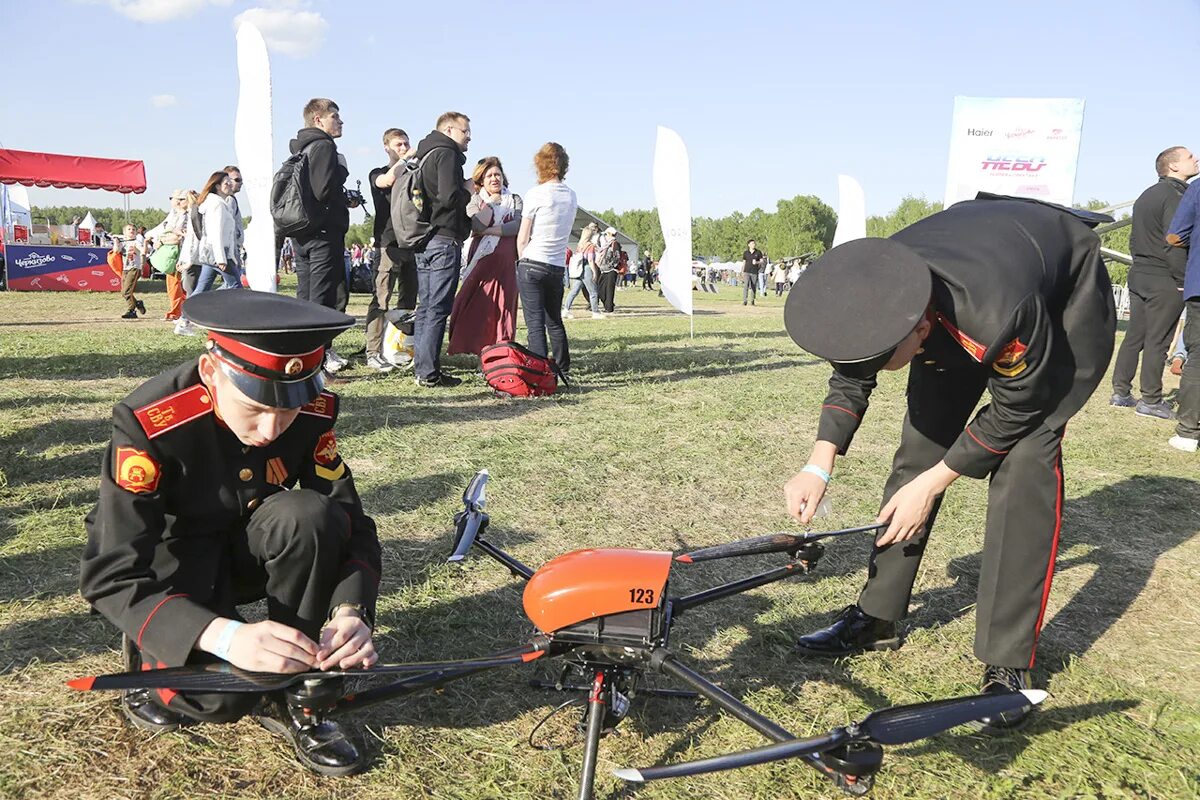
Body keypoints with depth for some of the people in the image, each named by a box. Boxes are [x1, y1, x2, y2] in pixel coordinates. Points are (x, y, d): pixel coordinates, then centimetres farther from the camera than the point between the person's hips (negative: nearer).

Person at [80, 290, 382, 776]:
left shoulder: (313, 409, -19)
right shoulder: (148, 422, -30)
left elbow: (352, 525, -13)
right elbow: (110, 574, -31)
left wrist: (351, 612, -34)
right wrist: (225, 636, -46)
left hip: (247, 550, 4)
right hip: (169, 562, -4)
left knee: (311, 515, -30)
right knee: (222, 694, -29)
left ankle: (290, 697, -12)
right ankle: (151, 658, 8)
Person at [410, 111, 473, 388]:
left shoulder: (425, 155, 22)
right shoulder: (447, 154, -8)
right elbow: (450, 197, -20)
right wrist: (468, 191, -1)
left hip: (422, 240, 10)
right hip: (444, 239, -10)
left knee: (425, 306, 12)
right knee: (438, 308, -8)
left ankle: (421, 366, 17)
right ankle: (429, 373, -6)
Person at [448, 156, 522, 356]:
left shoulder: (515, 200, 11)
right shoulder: (474, 201, 10)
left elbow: (516, 227, -7)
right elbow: (478, 225, -10)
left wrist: (488, 231, -11)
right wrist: (491, 201, -3)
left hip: (506, 263, 0)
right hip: (481, 262, 0)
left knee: (503, 306, 0)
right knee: (475, 307, -5)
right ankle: (472, 348, 1)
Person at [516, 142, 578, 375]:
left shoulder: (536, 194, -9)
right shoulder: (571, 196, 8)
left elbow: (522, 238, -5)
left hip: (532, 264, -5)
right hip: (558, 266, 5)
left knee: (535, 323, -5)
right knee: (555, 321, 15)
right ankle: (563, 370, 19)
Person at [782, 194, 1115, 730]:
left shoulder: (1000, 313, -45)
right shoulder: (873, 298, -28)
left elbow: (1014, 410, -26)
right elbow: (850, 380, -9)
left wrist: (931, 484, -21)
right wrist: (818, 467, -20)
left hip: (1065, 298, -5)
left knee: (1024, 461, -19)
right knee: (921, 442, -2)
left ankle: (1008, 666, -9)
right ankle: (877, 618, 10)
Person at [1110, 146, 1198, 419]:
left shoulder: (1146, 196, 16)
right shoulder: (1176, 196, -12)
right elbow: (1175, 243, -19)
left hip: (1138, 276, 8)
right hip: (1164, 281, -8)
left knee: (1134, 336, 11)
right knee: (1157, 340, -4)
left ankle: (1121, 392, 14)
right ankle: (1150, 400, 0)